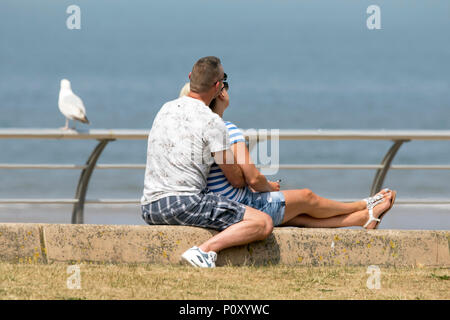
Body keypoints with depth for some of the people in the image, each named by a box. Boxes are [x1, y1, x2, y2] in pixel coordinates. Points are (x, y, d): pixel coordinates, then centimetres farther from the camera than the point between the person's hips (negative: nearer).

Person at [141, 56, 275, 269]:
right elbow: (236, 179, -1)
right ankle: (205, 250, -26)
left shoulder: (166, 109, 15)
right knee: (263, 223, -12)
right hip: (186, 201, -8)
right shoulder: (211, 122, -8)